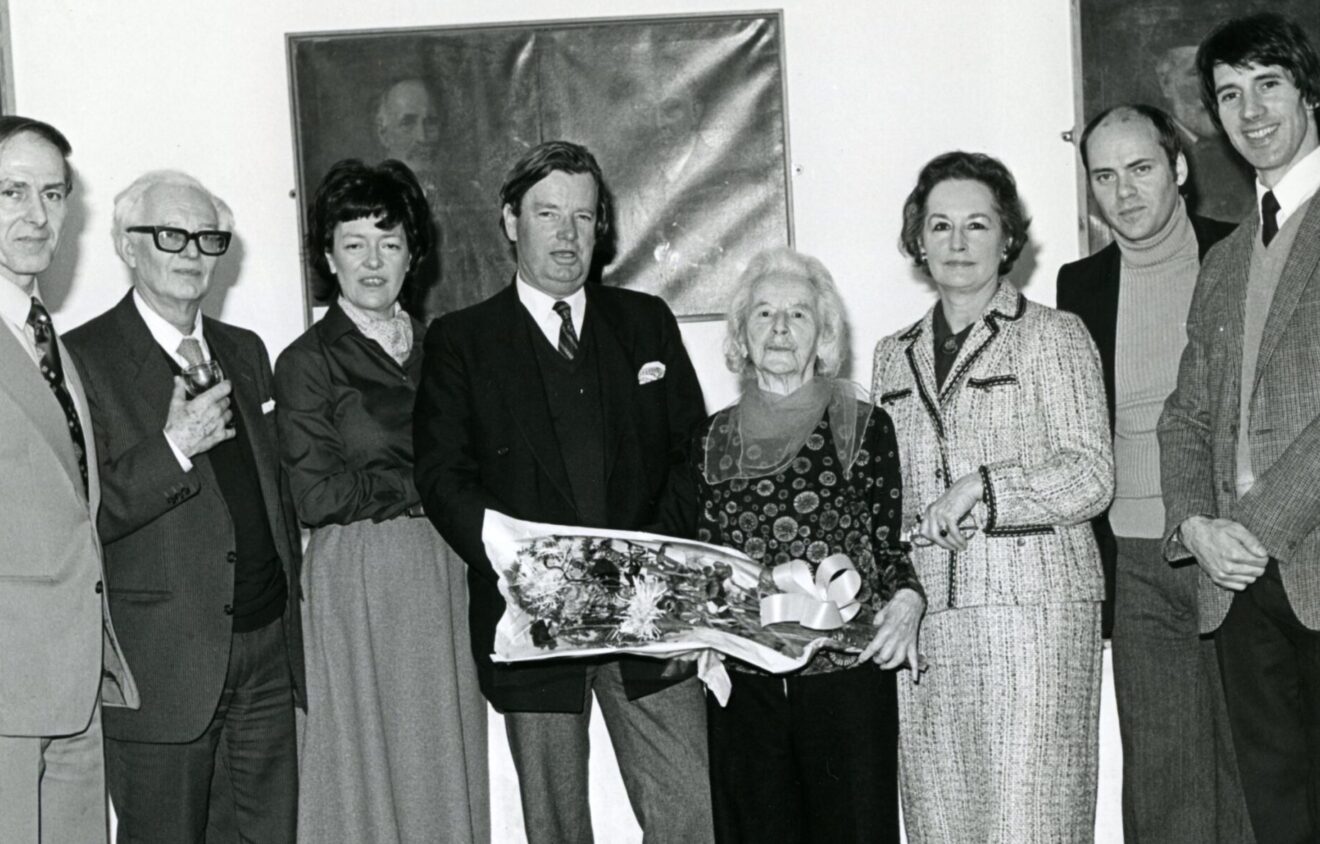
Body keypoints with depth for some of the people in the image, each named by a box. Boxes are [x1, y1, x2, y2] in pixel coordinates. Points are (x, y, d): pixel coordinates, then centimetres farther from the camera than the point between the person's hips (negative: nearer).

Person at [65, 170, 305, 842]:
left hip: (268, 653, 6)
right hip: (164, 664, -6)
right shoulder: (83, 358, -6)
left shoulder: (245, 352, 15)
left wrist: (293, 623, 14)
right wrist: (172, 449, -22)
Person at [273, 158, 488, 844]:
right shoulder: (306, 363, -1)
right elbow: (318, 496, -9)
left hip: (446, 575, 4)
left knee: (449, 763, 6)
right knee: (369, 766, 1)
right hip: (358, 580, -4)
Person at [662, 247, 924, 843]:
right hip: (741, 679, 2)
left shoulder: (865, 427, 5)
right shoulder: (713, 438, 11)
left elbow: (889, 545, 4)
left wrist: (906, 599, -14)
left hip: (846, 672, -2)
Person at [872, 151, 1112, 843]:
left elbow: (1091, 476, -3)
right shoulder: (894, 354, 18)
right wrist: (917, 519, 1)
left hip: (1032, 603, -4)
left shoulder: (1054, 336, 4)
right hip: (924, 610, 4)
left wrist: (981, 486, -13)